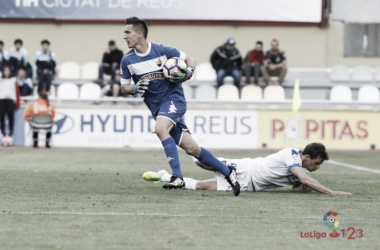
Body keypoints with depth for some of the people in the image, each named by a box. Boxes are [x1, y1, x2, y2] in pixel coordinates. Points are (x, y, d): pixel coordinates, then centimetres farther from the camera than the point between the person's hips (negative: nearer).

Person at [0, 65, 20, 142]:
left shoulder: (13, 80, 16)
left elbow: (17, 90, 11)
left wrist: (17, 102, 3)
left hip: (11, 99, -1)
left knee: (10, 114, -14)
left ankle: (11, 131, -10)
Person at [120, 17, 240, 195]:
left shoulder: (162, 51, -8)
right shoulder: (127, 60, 2)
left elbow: (189, 59, 4)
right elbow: (124, 87, 11)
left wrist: (189, 72, -16)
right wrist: (134, 89, -11)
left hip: (173, 98, -4)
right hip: (156, 107, 4)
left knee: (160, 128, -33)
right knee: (191, 148, -1)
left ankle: (177, 177, -32)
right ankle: (227, 172, 15)